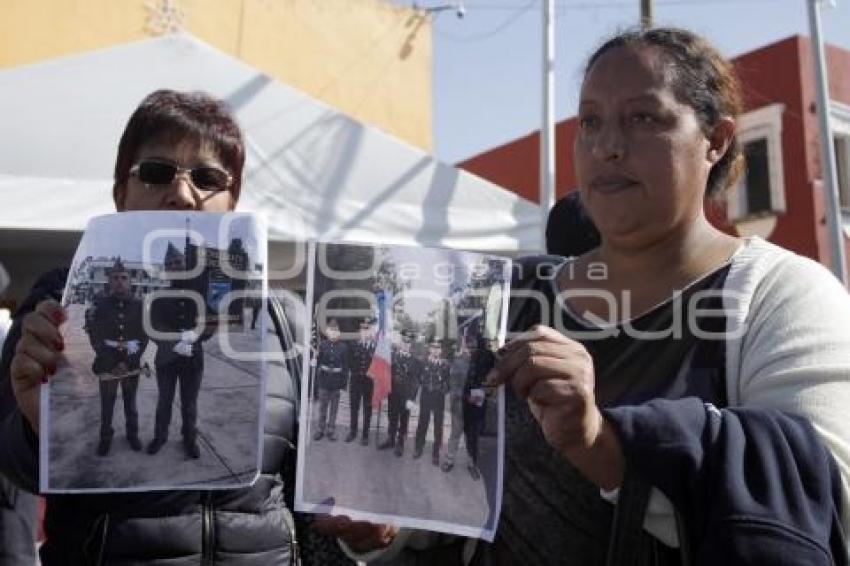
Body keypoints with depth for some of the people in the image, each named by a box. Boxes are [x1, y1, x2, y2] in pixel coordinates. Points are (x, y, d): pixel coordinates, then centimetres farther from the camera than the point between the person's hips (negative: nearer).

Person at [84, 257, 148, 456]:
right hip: (107, 364, -1)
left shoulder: (139, 306, -2)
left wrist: (127, 363, -10)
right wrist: (113, 364, -10)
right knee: (107, 405, 7)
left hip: (132, 364, 1)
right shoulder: (99, 305, -4)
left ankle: (132, 434, 28)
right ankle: (105, 438, 22)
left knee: (130, 402, 12)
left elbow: (144, 338, -1)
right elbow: (95, 338, -3)